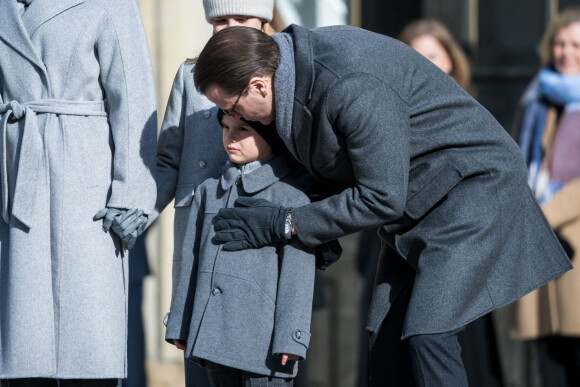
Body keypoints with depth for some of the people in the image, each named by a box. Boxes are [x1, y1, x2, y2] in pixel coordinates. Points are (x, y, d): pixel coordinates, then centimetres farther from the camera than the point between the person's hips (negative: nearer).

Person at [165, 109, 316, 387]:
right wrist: (180, 324, 16)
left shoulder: (291, 196, -4)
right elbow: (192, 260, 17)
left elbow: (297, 273, -7)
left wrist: (289, 338, -13)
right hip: (213, 338, 6)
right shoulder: (209, 191, 14)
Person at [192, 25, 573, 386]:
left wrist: (284, 224, -18)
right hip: (418, 208, 9)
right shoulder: (300, 63, -2)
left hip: (475, 186, -9)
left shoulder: (352, 86, -31)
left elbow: (382, 199, -25)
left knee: (426, 335, -20)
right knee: (387, 345, 2)